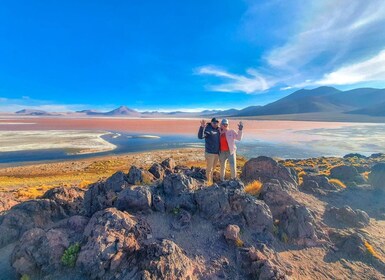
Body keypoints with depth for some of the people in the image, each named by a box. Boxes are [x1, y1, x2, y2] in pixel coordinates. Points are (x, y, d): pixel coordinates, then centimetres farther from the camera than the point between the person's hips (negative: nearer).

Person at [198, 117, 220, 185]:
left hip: (217, 153, 7)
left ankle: (211, 180, 34)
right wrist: (202, 127, -43)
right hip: (210, 153, -7)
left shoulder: (218, 129, 8)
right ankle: (208, 181, 18)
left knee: (213, 168, 19)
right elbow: (200, 136, -32)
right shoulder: (207, 129, -13)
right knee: (209, 168, 3)